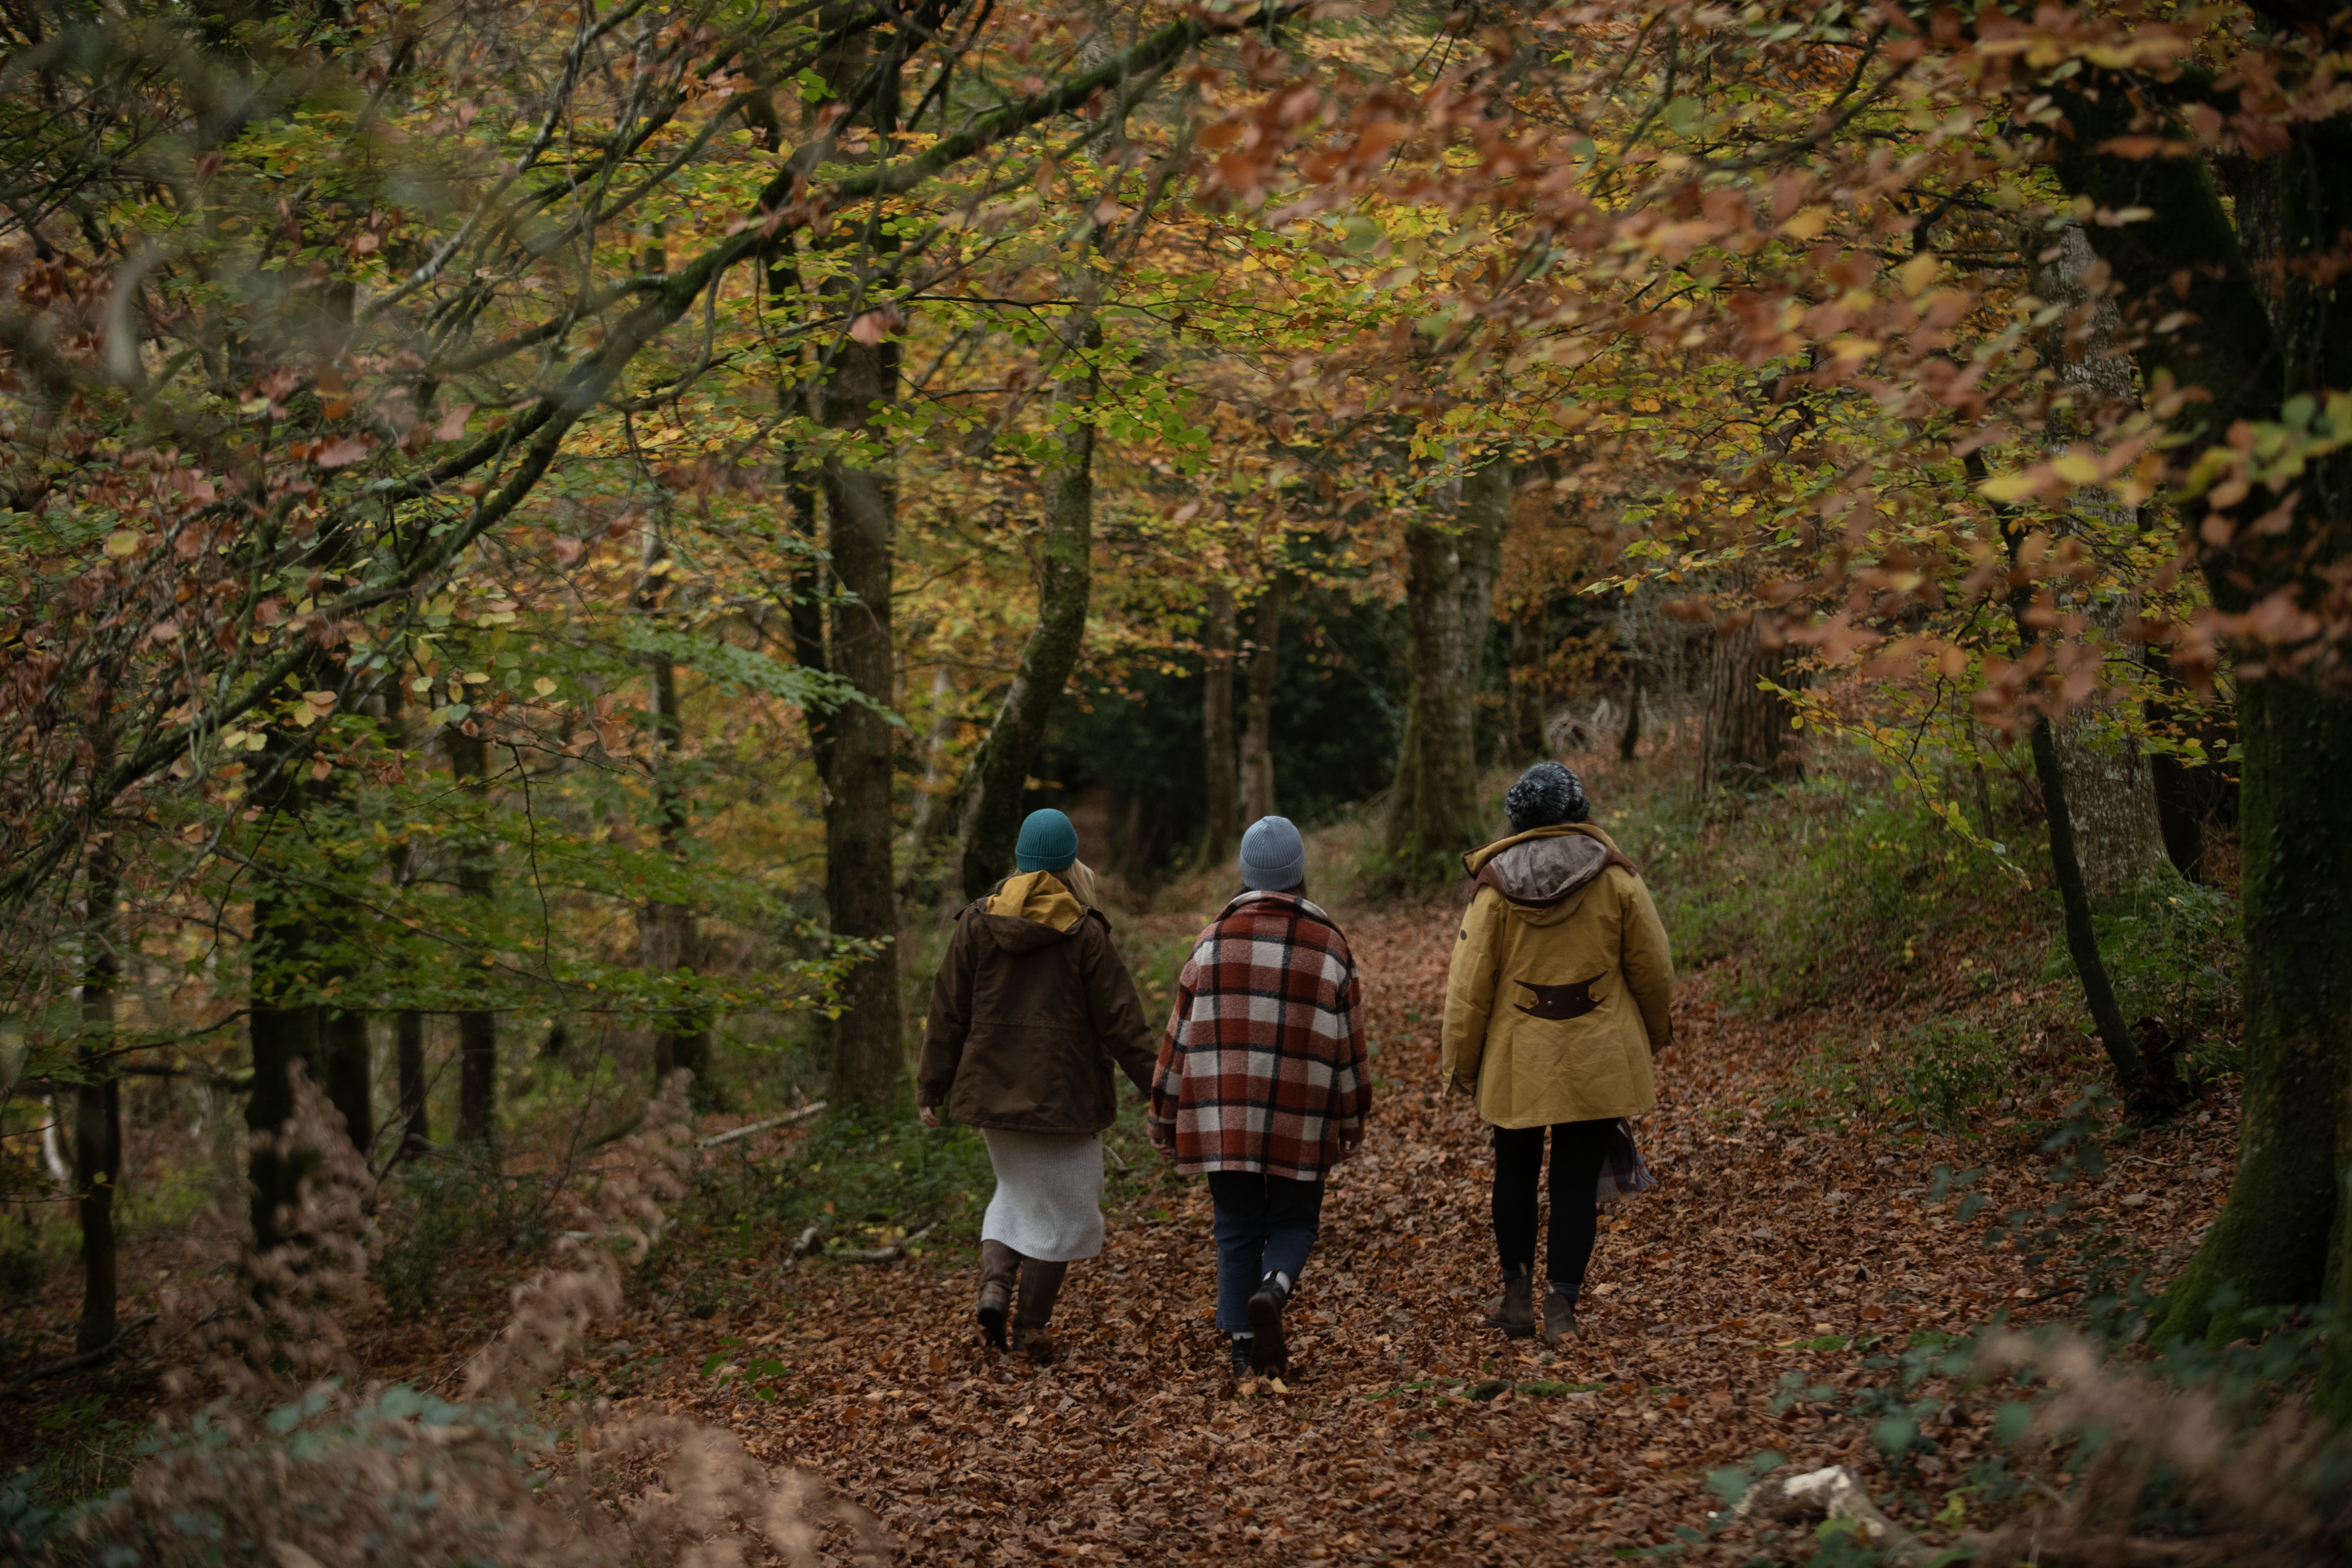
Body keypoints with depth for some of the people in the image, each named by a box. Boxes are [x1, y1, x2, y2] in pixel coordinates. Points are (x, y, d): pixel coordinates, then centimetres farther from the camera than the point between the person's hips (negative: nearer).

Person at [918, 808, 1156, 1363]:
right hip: (1063, 1090, -4)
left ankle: (994, 1284, 1)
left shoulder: (976, 923, -1)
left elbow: (948, 1014, 2)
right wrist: (1155, 1083, -2)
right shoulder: (1084, 932, -10)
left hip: (993, 1086, 4)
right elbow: (1119, 1018, -9)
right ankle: (1030, 1327, 10)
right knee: (1059, 1208, 8)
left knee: (1016, 1190, 22)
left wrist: (931, 1089, 10)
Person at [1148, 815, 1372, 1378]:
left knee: (1236, 1228, 9)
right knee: (1294, 1221, 12)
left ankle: (1245, 1347, 4)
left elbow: (1182, 1030, 3)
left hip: (1223, 1118, 1)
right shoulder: (1328, 945, 0)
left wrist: (1165, 1114, 10)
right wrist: (1353, 1116, 14)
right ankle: (1274, 1289, -17)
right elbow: (1347, 1039, 4)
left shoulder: (1216, 940, 1)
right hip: (1301, 1121, -1)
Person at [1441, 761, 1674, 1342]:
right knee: (1576, 1180, 5)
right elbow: (1654, 967, 3)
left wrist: (1460, 1057, 8)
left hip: (1517, 1060, 0)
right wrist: (1656, 1029, 21)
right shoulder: (1615, 880, -5)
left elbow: (1469, 983, -3)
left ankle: (1517, 1295, 22)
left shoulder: (1496, 887, -6)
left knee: (1516, 1172, 17)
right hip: (1596, 1060, 0)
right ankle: (1561, 1303, -1)